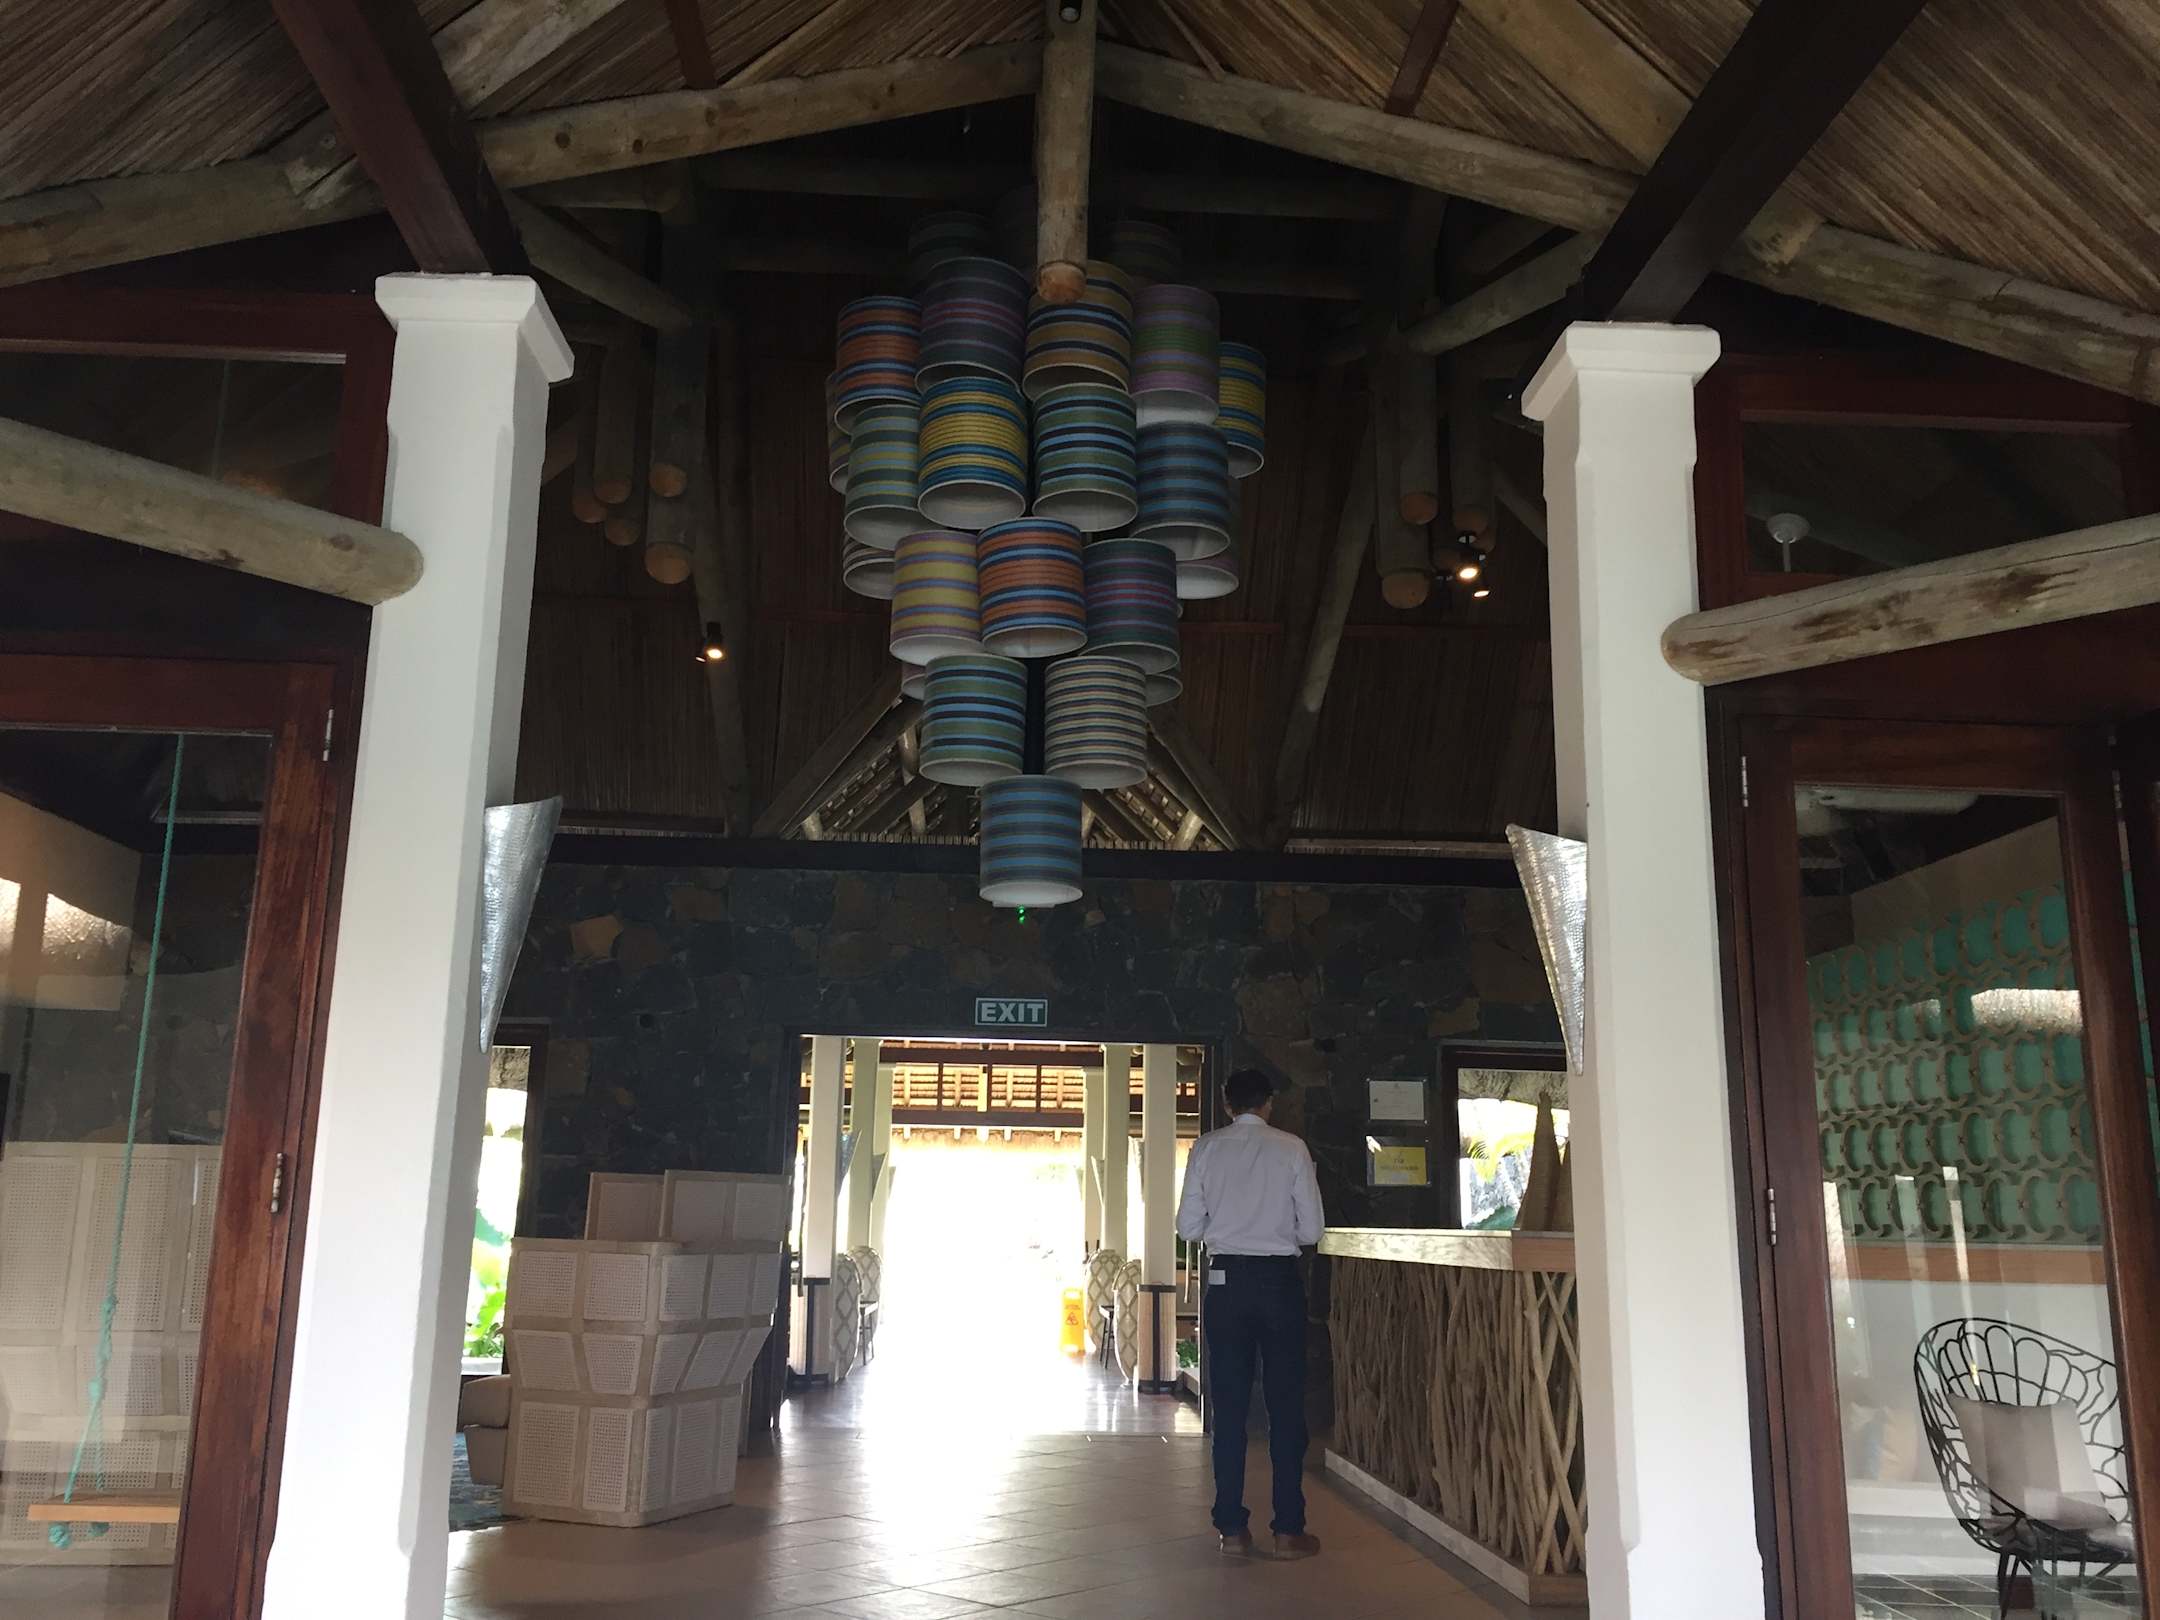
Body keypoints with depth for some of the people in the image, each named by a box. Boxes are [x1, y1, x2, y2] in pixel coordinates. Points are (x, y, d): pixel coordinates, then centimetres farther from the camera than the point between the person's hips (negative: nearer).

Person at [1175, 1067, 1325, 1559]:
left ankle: (1231, 1527, 13)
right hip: (1279, 1279, -1)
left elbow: (1188, 1228, 0)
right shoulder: (1291, 1148, -3)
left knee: (1229, 1404, 8)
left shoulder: (1207, 1148, 0)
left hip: (1226, 1280, 1)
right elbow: (1311, 1231, -3)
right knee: (1286, 1403, 5)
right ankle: (1288, 1530, 7)